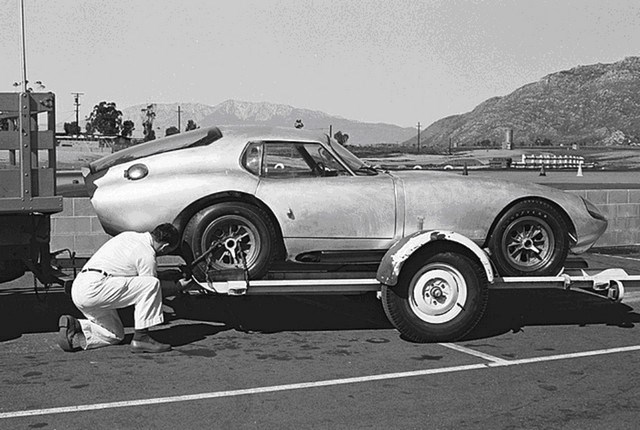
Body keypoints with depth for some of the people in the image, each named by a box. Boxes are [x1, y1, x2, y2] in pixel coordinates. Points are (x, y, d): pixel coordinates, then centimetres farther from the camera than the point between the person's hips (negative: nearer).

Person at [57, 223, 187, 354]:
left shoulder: (129, 235, 19)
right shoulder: (147, 255, -8)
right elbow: (150, 288, 2)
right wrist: (179, 286, 17)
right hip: (94, 288, -10)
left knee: (116, 335, 21)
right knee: (152, 284, -14)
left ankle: (74, 326, 3)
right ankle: (141, 338, -11)